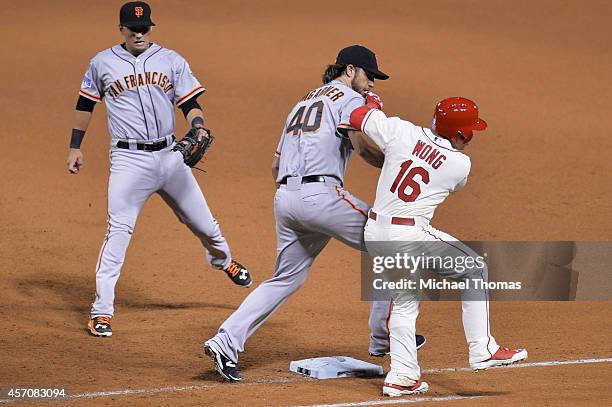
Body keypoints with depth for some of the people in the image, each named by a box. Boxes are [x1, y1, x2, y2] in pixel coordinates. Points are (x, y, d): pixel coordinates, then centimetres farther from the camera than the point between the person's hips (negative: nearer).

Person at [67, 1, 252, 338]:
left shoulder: (171, 61, 5)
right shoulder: (102, 63, 3)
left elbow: (189, 104, 4)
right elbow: (85, 105, 15)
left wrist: (198, 127, -16)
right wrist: (75, 148, 13)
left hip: (169, 155, 3)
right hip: (129, 159, -2)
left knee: (202, 222, 13)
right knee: (118, 230, -14)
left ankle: (223, 260, 48)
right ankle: (101, 311, -12)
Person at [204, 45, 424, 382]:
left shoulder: (303, 103, 29)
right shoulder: (350, 99, 4)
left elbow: (275, 166, 28)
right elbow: (363, 145, -15)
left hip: (284, 198, 8)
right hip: (320, 195, -8)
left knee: (286, 278, 15)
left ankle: (225, 343, 1)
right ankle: (383, 338, 6)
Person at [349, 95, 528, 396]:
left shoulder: (402, 132, -2)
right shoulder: (460, 165, -5)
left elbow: (358, 117, 7)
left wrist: (374, 102, 28)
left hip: (374, 234, 5)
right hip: (409, 236, -5)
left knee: (404, 299, 22)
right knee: (474, 270, 12)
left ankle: (401, 375, 16)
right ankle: (482, 350, 9)